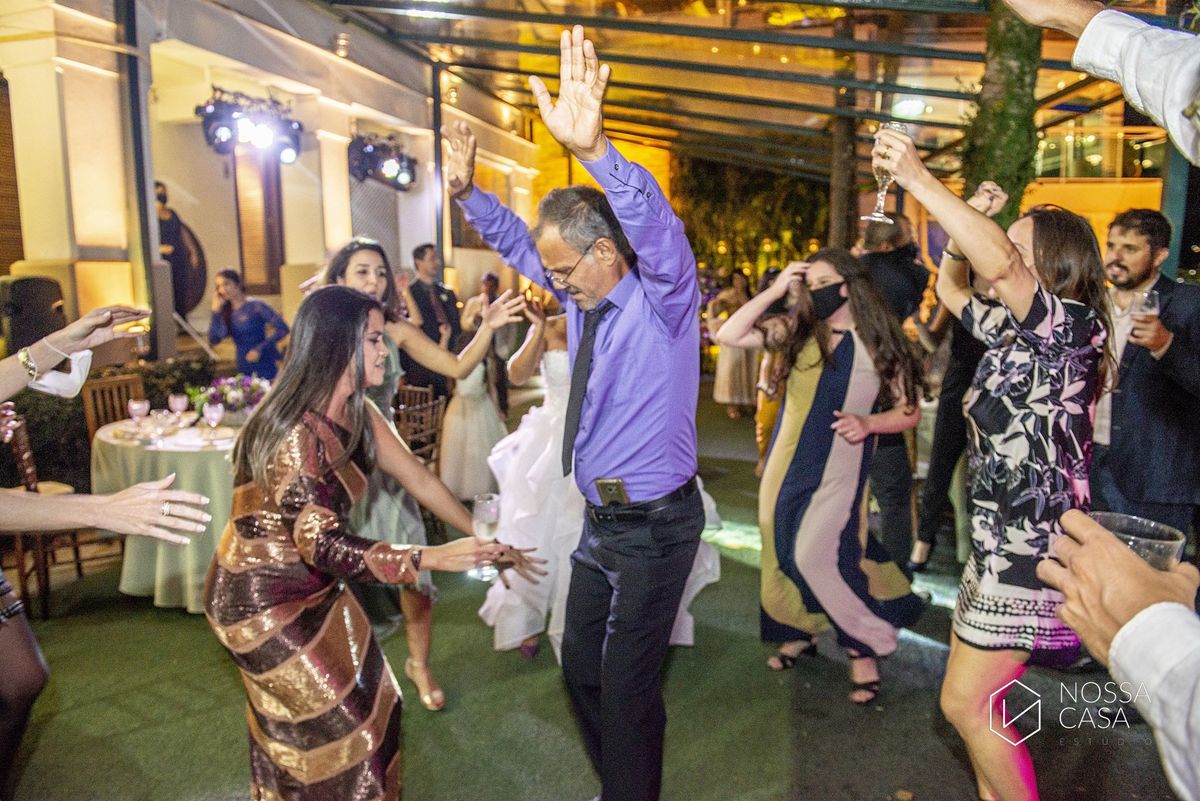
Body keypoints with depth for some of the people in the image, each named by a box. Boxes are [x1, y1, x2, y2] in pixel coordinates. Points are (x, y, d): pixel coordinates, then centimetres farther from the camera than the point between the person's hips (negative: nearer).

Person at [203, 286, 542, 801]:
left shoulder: (356, 413, -4)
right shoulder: (295, 431, -29)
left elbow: (418, 478, -1)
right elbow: (321, 542, -32)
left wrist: (486, 542, -2)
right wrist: (432, 558, -38)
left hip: (312, 587, 8)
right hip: (262, 598, -8)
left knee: (365, 704, 18)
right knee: (341, 723, 3)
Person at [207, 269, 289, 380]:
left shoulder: (255, 305, -9)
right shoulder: (226, 311, 7)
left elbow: (282, 328, -15)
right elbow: (213, 340, -2)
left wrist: (260, 349, -19)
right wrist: (216, 311, -6)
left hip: (265, 366, -5)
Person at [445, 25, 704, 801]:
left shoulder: (663, 300, -17)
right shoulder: (584, 298, 3)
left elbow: (658, 229, -38)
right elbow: (518, 242, 13)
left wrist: (595, 147, -53)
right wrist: (467, 189, -4)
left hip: (656, 524, -8)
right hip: (601, 517, 8)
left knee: (628, 686, 3)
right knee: (581, 665, 21)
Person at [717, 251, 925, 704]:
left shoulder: (880, 345, -5)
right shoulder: (798, 330, 2)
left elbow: (909, 411, -1)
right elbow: (729, 336, -6)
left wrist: (868, 422, -20)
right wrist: (774, 291, -10)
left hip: (839, 469, -4)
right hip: (787, 463, 4)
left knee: (816, 556, -12)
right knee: (782, 553, 12)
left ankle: (863, 649, 10)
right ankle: (800, 632, 36)